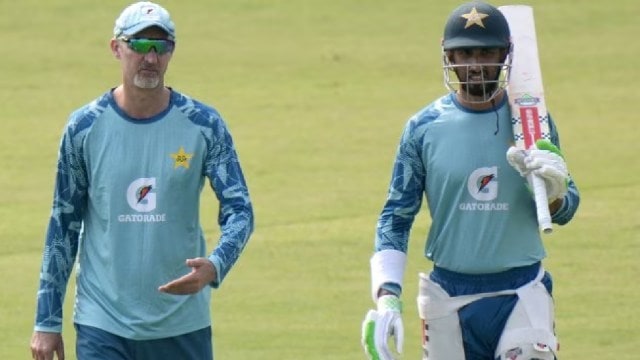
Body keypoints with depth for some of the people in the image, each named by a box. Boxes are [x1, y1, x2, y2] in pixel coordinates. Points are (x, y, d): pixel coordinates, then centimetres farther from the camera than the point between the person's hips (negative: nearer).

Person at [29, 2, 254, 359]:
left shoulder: (204, 125, -1)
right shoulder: (85, 127, -1)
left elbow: (239, 209, -4)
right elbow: (64, 225, 5)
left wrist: (215, 266, -26)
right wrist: (47, 322, 3)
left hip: (183, 326, 1)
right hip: (102, 326, -1)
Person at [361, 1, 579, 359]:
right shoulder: (424, 128, 0)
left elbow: (565, 211, 7)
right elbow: (396, 217, 4)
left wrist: (553, 192, -18)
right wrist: (387, 296, -8)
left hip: (521, 293, -1)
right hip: (449, 297, 1)